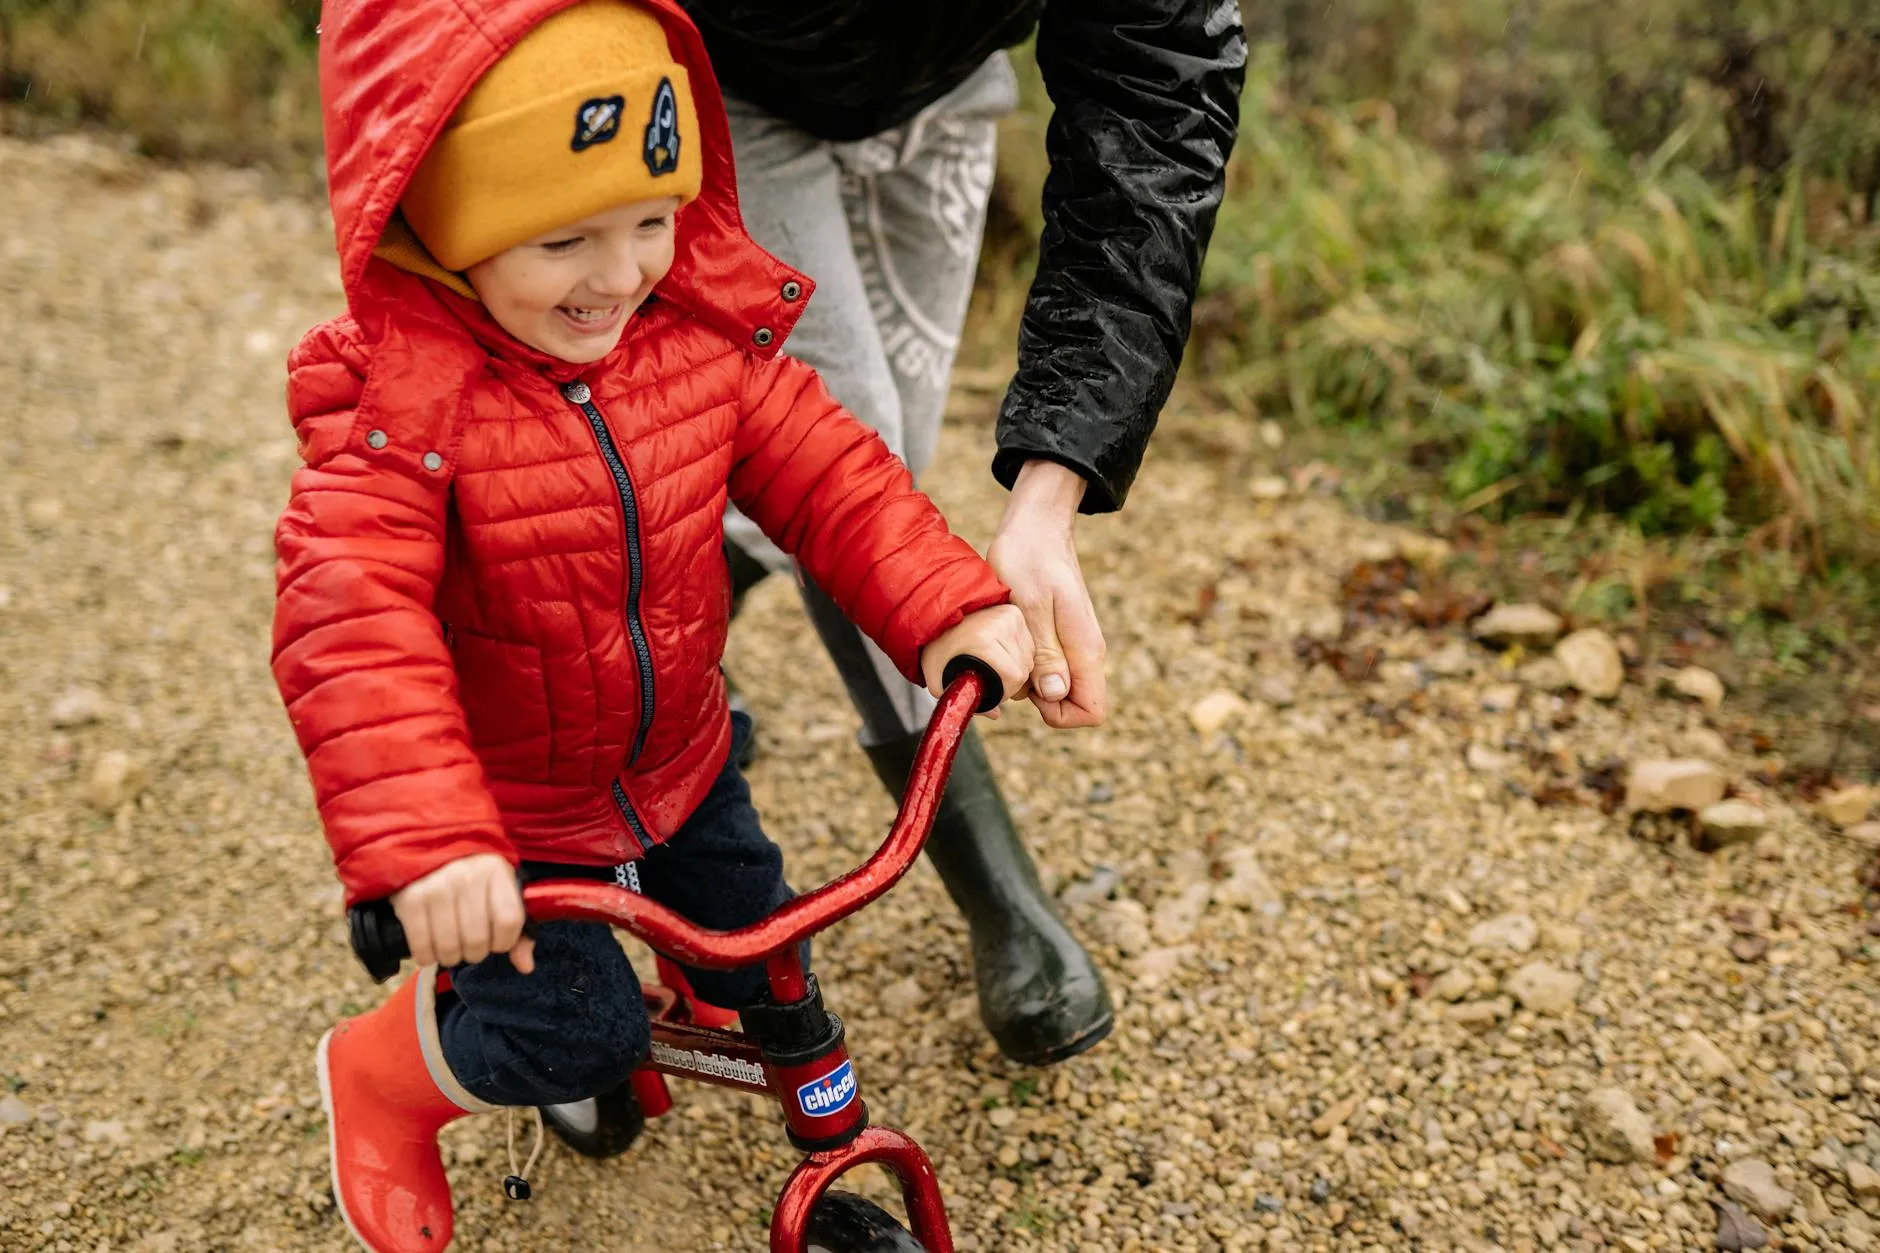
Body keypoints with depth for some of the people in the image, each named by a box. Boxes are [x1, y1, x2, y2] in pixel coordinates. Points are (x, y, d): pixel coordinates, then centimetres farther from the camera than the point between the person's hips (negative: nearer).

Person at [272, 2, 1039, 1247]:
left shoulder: (702, 333, -14)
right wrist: (422, 840, -49)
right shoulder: (399, 398, -30)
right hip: (505, 805, -5)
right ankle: (382, 1076, 27)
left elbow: (827, 471, -10)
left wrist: (951, 606, -25)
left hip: (678, 759, 5)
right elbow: (349, 624, -38)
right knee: (575, 1037, -5)